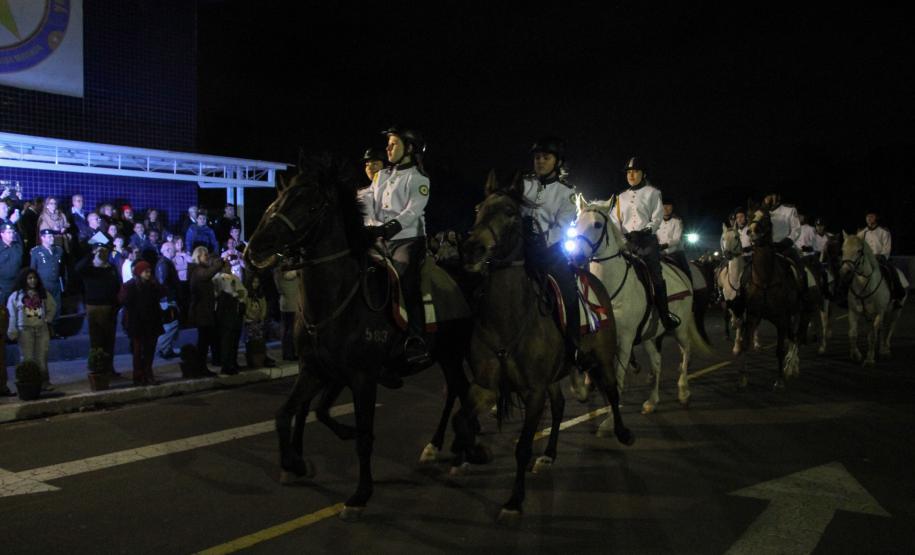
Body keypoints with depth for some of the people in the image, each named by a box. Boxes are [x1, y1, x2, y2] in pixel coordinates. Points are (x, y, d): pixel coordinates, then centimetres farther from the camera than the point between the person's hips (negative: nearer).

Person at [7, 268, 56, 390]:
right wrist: (12, 333, -3)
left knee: (42, 358, 4)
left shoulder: (43, 294, 10)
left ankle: (44, 381, 8)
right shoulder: (16, 295, 1)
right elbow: (12, 315, 1)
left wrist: (48, 319, 9)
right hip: (25, 330, -3)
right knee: (27, 358, -4)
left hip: (42, 329, 3)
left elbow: (52, 307, 22)